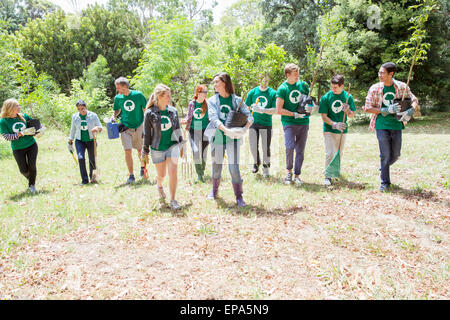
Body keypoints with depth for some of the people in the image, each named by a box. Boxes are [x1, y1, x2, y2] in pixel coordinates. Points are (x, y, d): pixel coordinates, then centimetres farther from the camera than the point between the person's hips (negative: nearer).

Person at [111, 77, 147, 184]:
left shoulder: (138, 95, -9)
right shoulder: (117, 98, -1)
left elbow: (146, 109, 0)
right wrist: (113, 117, -6)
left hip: (138, 126, -1)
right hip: (125, 127, 1)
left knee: (140, 151, 12)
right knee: (127, 151, -8)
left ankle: (142, 167, 41)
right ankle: (131, 176, 3)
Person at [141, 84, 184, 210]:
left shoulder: (173, 111, 1)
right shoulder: (150, 113, -8)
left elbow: (177, 129, 13)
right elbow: (147, 134, -3)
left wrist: (181, 145, 16)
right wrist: (145, 152, -1)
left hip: (172, 145, 2)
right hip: (157, 149, -1)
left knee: (173, 173, -11)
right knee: (161, 175, 11)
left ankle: (173, 200, 1)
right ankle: (159, 186, 48)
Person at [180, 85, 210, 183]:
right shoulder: (191, 103, 4)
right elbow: (189, 117, 12)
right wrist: (184, 121, -7)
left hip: (204, 131, 0)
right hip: (193, 131, 0)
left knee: (203, 153, 6)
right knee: (196, 151, -14)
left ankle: (202, 171, 28)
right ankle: (199, 175, -6)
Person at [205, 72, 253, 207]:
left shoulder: (237, 100, 0)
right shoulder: (212, 101, 2)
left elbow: (249, 116, -7)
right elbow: (213, 118, -13)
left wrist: (245, 128, -28)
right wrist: (226, 130, -30)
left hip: (233, 139, -2)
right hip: (217, 138, 2)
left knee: (234, 167, -6)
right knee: (216, 166, 14)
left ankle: (239, 197, 5)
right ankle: (214, 190, 37)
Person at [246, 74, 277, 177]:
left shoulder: (273, 93, -1)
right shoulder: (252, 92, 4)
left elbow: (275, 110, -7)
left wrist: (262, 110, -23)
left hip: (266, 124, -1)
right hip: (253, 123, 1)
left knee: (266, 147, 0)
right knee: (253, 146, 1)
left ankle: (265, 168, 20)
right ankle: (256, 163, 29)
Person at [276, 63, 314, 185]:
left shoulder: (303, 85, 9)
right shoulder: (282, 89, -4)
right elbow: (279, 110, -8)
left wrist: (310, 107, -2)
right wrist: (295, 114, -12)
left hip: (303, 122, 4)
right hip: (289, 122, -4)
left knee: (300, 150, 5)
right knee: (290, 147, -16)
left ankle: (297, 175, 16)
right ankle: (289, 171, 7)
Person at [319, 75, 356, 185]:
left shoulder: (348, 97, -1)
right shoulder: (326, 97, -8)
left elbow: (352, 115, 3)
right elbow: (324, 116, -8)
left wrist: (347, 111, -20)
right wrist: (334, 124, -22)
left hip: (342, 130, 3)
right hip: (329, 130, -3)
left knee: (339, 153, 14)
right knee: (330, 153, -12)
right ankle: (327, 176, -3)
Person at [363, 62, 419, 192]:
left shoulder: (402, 87, -1)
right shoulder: (375, 89, -5)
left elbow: (415, 101, 6)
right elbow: (367, 108, -5)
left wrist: (410, 111, -17)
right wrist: (387, 110, -16)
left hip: (396, 125, 2)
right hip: (382, 126, -2)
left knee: (395, 155, 10)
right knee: (385, 155, -1)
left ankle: (383, 168, 41)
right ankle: (385, 183, 14)